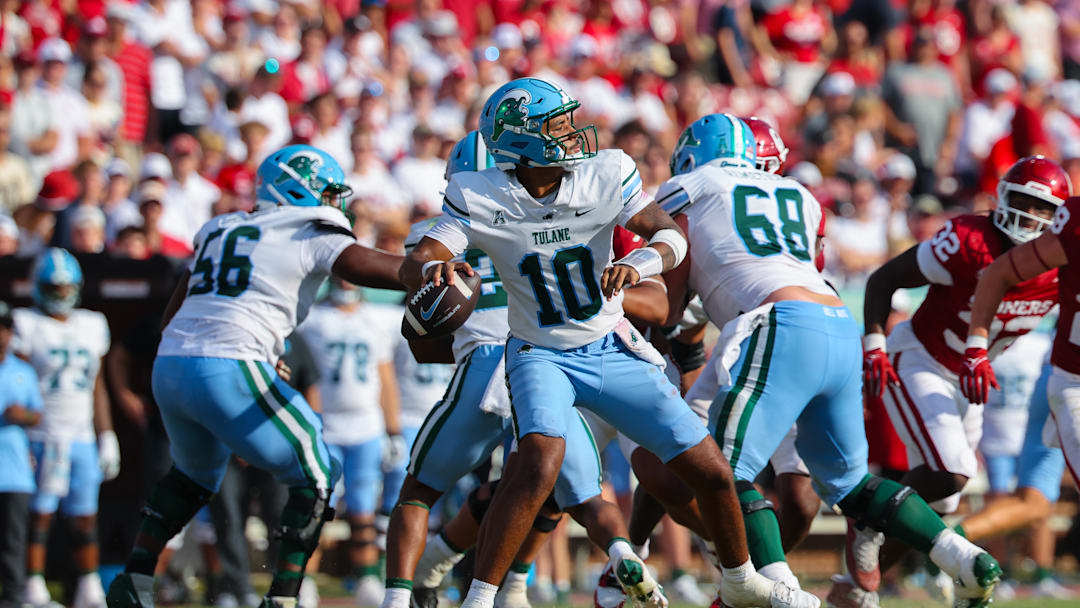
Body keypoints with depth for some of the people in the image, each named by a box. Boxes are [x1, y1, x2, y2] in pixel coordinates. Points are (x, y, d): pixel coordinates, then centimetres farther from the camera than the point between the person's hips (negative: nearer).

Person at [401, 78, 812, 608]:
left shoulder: (606, 176, -12)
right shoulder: (478, 198, -15)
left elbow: (671, 235, -15)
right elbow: (413, 266, -21)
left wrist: (638, 264, -38)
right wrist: (433, 269, -47)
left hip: (612, 352, 3)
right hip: (541, 358, -3)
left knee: (710, 471, 3)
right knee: (541, 463, -33)